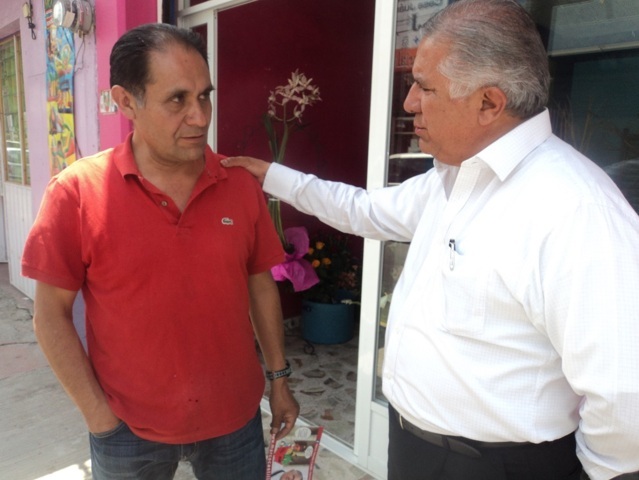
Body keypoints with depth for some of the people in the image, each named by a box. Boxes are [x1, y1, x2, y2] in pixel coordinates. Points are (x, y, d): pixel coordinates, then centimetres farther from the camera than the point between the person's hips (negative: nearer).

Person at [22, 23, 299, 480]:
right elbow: (51, 315, -7)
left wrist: (279, 378, 6)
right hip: (128, 430, -1)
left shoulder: (241, 185, -7)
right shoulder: (77, 191, -13)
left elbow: (261, 287, 1)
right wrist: (98, 412, -7)